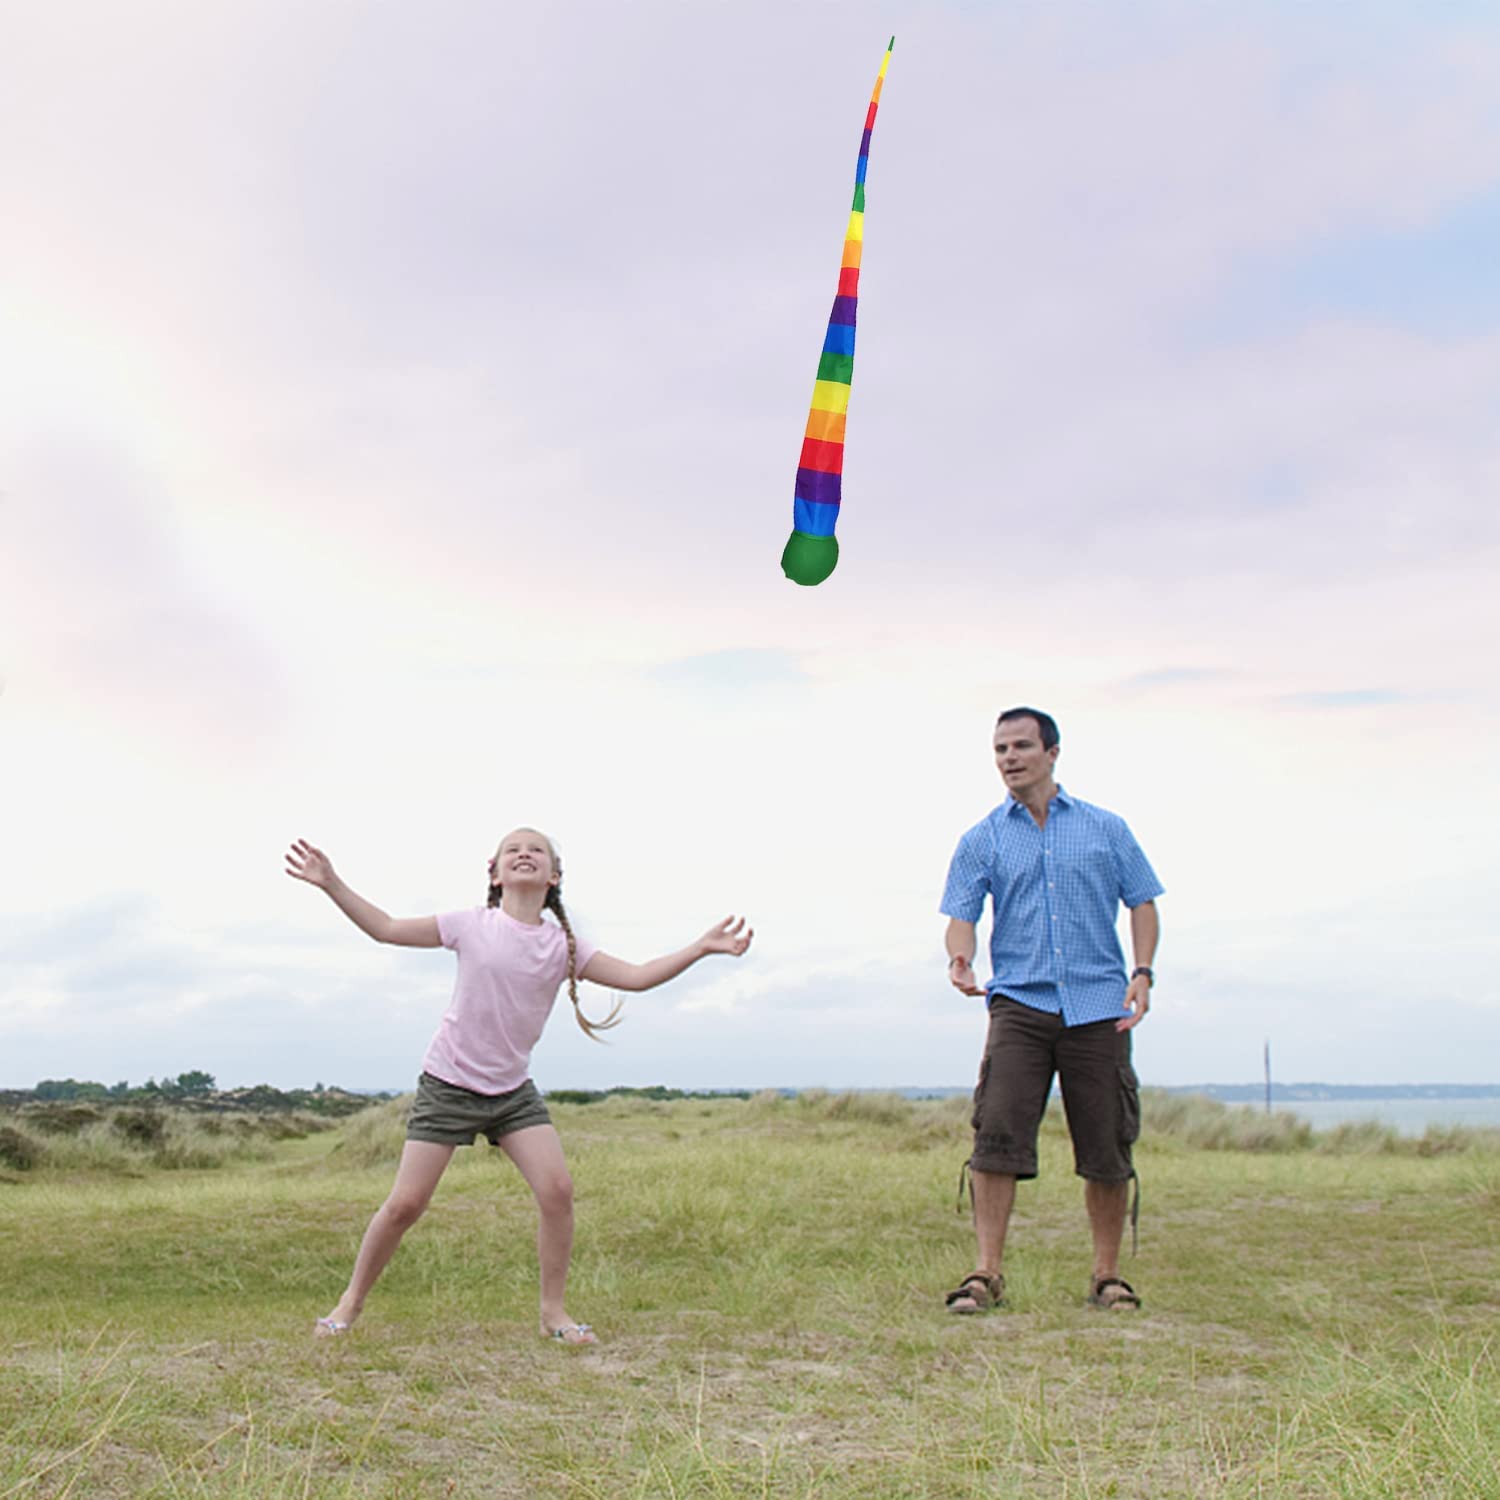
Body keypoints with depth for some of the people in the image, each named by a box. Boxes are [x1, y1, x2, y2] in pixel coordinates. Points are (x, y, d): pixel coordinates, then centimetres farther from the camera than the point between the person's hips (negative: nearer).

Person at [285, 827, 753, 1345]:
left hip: (512, 1091, 3)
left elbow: (635, 976, -3)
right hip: (447, 1085, -2)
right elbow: (386, 929, -1)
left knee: (557, 1190, -13)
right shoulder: (471, 925, -7)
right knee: (405, 1204, -5)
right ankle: (351, 1301, 18)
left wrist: (702, 947, -11)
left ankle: (553, 1311, 4)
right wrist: (331, 884, -9)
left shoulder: (564, 946, -1)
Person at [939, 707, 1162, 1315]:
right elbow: (961, 913, 2)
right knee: (998, 1134, -12)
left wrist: (1142, 971, -2)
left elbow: (1142, 901, 13)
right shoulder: (981, 841, 10)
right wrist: (960, 958, -19)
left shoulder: (1105, 829, 11)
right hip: (1019, 1003, 0)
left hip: (1098, 1006, 1)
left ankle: (1108, 1275, 17)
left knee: (1106, 1147, 3)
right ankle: (987, 1274, -6)